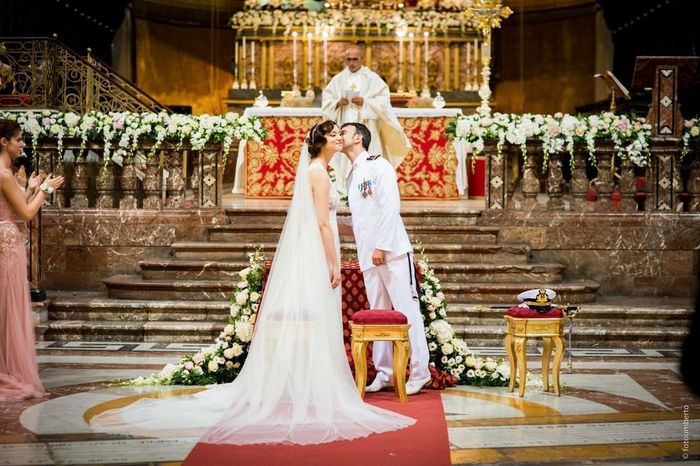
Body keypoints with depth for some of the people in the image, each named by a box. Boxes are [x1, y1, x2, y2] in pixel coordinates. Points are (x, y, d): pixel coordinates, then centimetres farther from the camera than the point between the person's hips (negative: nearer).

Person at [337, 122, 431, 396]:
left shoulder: (378, 166, -4)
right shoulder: (352, 177, 20)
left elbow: (390, 207, -14)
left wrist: (381, 245, -20)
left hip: (392, 251, -8)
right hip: (368, 257, 8)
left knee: (406, 309, -5)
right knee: (378, 313, 8)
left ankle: (419, 372, -1)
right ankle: (384, 373, 13)